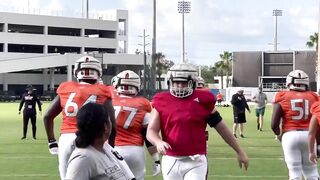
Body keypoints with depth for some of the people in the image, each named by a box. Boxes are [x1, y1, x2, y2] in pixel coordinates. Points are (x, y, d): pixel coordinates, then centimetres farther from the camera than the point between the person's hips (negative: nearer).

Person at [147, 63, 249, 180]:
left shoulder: (202, 100, 0)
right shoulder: (162, 102, 3)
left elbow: (221, 128, 8)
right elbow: (151, 131, 1)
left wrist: (239, 152, 12)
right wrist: (158, 142, -23)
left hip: (195, 162, -2)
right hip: (171, 161, 2)